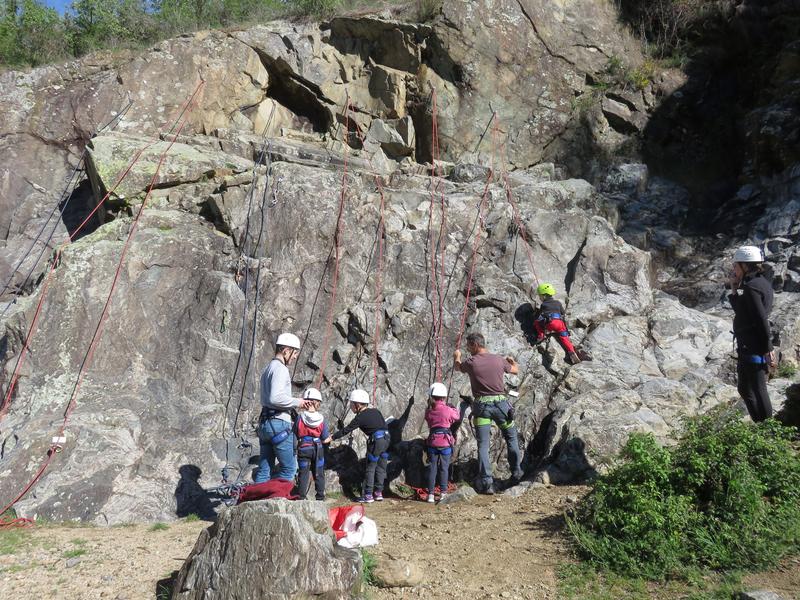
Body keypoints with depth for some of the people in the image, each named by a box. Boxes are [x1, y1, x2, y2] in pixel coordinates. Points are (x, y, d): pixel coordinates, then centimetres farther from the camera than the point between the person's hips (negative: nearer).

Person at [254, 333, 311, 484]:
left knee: (264, 469, 11)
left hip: (264, 422, 10)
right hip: (278, 423, -10)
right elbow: (275, 397, -24)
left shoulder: (268, 368, 19)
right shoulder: (280, 369, -12)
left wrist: (296, 403, 14)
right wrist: (296, 402, -10)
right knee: (289, 467, -2)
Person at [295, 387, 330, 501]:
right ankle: (320, 497, 18)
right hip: (318, 449, 1)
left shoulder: (300, 417, -10)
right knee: (319, 474, 12)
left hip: (303, 448, -1)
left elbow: (295, 433, -2)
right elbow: (325, 440, -4)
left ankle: (301, 497, 5)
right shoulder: (321, 419, -8)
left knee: (303, 473, 7)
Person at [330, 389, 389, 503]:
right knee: (381, 467, 13)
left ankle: (368, 495, 4)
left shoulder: (360, 418, -5)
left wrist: (332, 437, 4)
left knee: (370, 468, 2)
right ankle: (378, 492, 18)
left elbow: (346, 430, -3)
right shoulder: (376, 411, 13)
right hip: (386, 439, 7)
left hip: (376, 441, -7)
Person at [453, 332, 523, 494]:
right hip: (500, 403, 2)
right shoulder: (499, 360, 2)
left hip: (482, 406, -2)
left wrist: (457, 356, 42)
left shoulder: (471, 362, -5)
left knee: (483, 445, 1)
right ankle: (516, 472, 26)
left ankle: (486, 482, -5)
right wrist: (512, 361, 45)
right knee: (512, 438, 21)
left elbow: (457, 367, 19)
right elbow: (516, 370, 21)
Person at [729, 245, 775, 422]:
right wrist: (734, 290, 8)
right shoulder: (762, 283, 12)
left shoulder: (751, 287, -18)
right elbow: (741, 311, 19)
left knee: (758, 391, -2)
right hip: (758, 346, 10)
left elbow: (762, 320, -23)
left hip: (752, 348, -10)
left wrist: (768, 349, -22)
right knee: (744, 388, 20)